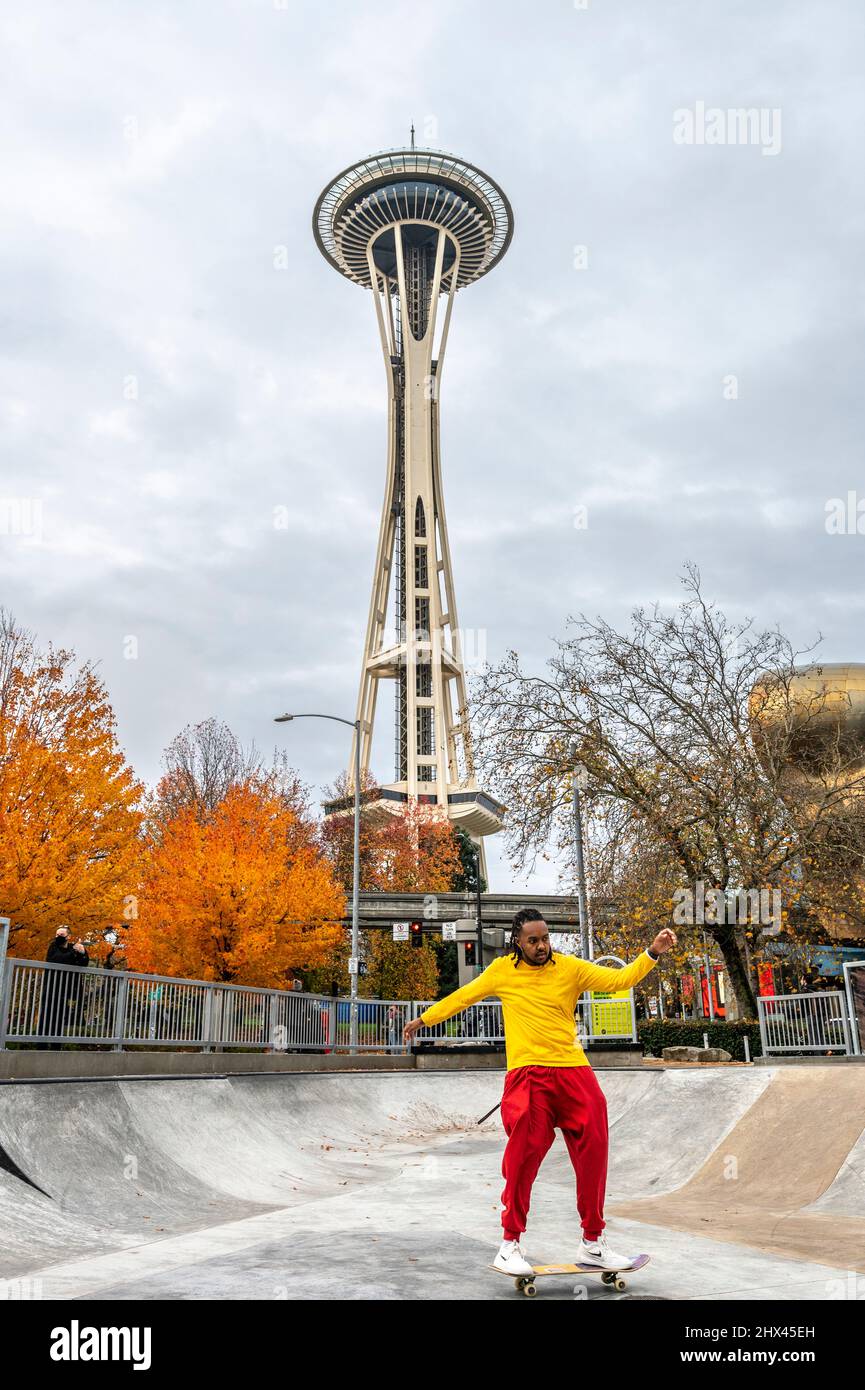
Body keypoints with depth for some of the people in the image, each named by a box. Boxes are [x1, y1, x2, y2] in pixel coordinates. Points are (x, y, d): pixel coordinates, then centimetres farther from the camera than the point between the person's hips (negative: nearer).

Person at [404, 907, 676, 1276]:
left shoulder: (570, 967, 5)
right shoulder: (502, 970, 5)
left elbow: (619, 979, 0)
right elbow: (464, 996, 17)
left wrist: (653, 953, -14)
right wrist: (424, 1019, 25)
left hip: (573, 1071, 3)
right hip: (528, 1074, -2)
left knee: (593, 1152, 4)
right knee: (523, 1156, -7)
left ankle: (592, 1243, 22)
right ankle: (509, 1245, 11)